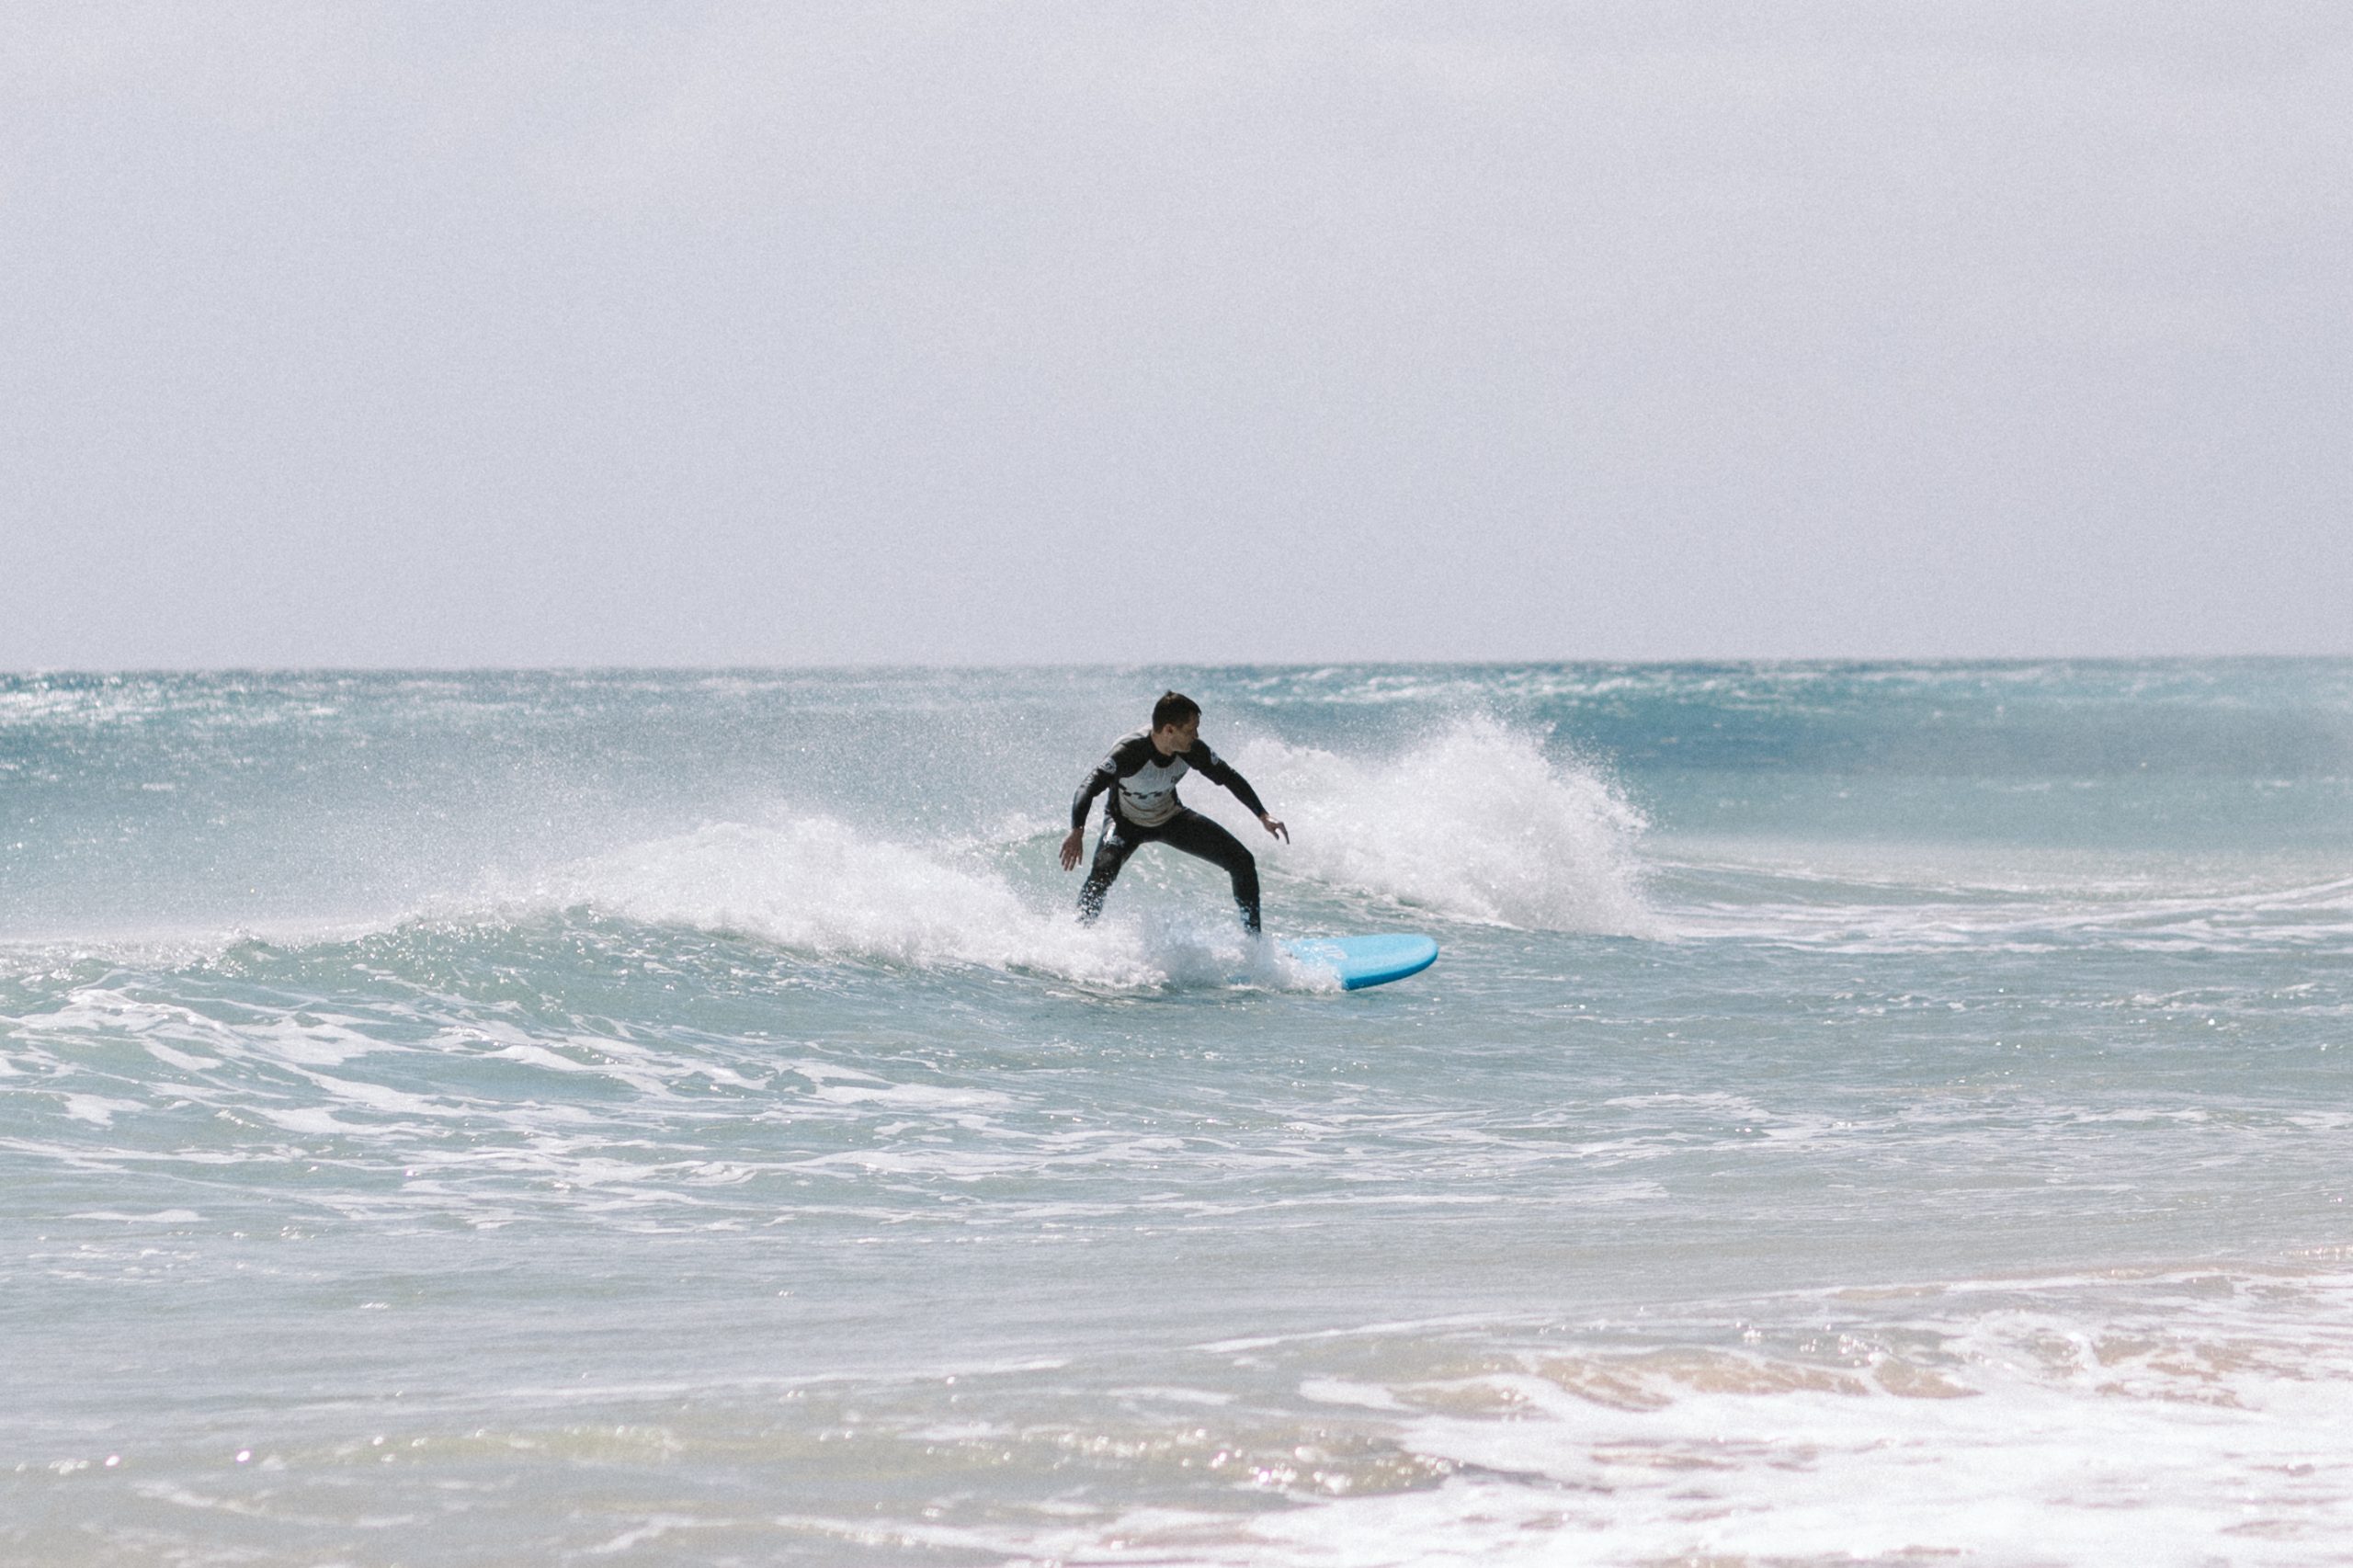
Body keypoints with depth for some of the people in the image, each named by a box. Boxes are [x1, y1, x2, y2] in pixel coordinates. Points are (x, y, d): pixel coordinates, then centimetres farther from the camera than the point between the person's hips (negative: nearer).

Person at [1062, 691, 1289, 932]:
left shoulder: (1191, 751, -20)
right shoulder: (1129, 752, -36)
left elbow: (1229, 777, -3)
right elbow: (1089, 788, -44)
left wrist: (1263, 817, -1)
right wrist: (1077, 832, -60)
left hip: (1171, 818, 5)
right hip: (1126, 822, -5)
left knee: (1242, 862, -3)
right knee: (1103, 871, -36)